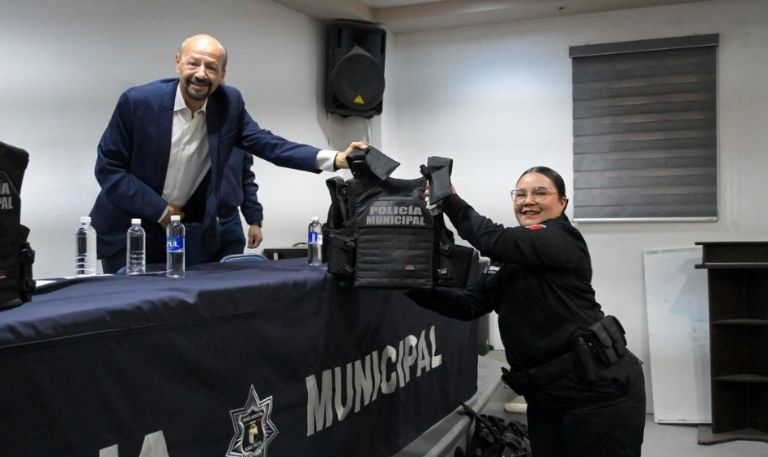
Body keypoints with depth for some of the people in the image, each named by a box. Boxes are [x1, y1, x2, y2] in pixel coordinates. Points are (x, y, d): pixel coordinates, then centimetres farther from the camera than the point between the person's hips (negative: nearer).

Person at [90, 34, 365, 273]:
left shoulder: (229, 103, -7)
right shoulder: (138, 101, -17)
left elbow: (267, 143, -11)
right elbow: (107, 168, -12)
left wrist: (334, 159, -24)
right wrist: (159, 210, -17)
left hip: (191, 232, 3)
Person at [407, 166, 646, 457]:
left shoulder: (563, 238, -10)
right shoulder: (509, 262, 14)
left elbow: (494, 240, -24)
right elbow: (468, 305, 8)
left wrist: (449, 200, -16)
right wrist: (414, 288, -3)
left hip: (598, 388, -8)